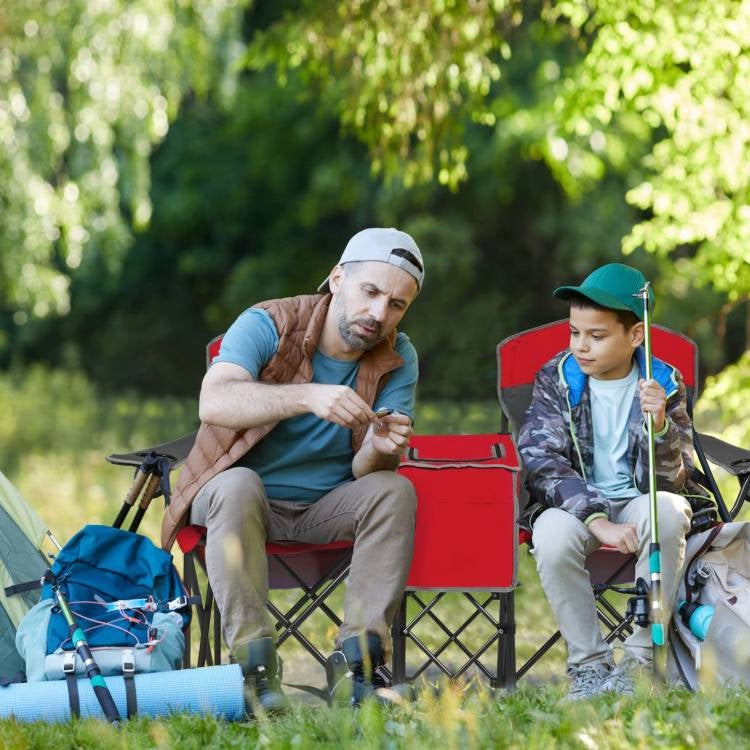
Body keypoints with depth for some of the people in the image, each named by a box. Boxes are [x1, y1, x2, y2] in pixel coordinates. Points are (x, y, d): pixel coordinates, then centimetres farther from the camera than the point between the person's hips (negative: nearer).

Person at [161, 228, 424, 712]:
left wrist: (380, 451, -39)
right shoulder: (267, 326, -16)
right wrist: (308, 396, -49)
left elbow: (363, 471, -14)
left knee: (395, 490, -24)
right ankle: (254, 663, -36)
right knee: (238, 485, -35)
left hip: (326, 508, 3)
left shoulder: (398, 359, -6)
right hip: (242, 502, -3)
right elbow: (213, 403, -36)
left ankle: (363, 664, -29)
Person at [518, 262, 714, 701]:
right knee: (553, 534, -35)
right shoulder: (557, 379, -5)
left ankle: (640, 660, -25)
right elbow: (542, 462, -14)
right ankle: (589, 663, -18)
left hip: (638, 501, 0)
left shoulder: (663, 384, -5)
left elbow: (670, 481, -10)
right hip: (574, 501, 0)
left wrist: (660, 426, -32)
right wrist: (598, 521, -28)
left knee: (667, 511, -35)